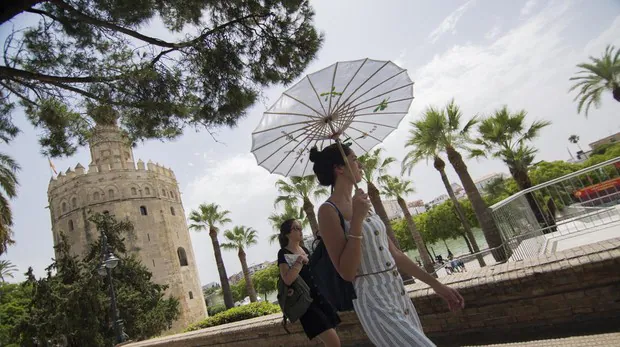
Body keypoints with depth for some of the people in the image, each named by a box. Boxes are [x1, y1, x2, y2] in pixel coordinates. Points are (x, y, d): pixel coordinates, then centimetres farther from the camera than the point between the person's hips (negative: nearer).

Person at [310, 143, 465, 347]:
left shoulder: (361, 204, 11)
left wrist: (435, 284, 13)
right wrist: (357, 220, -24)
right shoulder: (329, 210, -13)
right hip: (375, 302, -8)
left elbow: (394, 254, 13)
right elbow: (347, 272, -18)